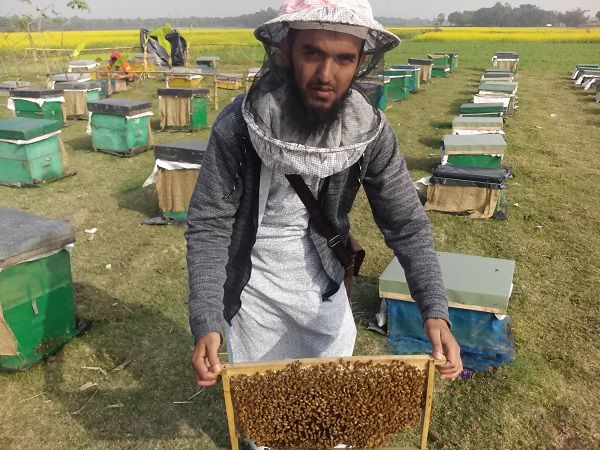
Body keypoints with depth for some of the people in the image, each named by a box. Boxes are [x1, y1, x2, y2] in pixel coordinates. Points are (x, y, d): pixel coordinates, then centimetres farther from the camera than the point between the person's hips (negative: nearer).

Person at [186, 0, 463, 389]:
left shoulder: (371, 130, -19)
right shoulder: (238, 126, -25)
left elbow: (407, 224, -14)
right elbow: (208, 226, -20)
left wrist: (436, 311, -26)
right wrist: (206, 324, -30)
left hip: (321, 280, 2)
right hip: (252, 283, -1)